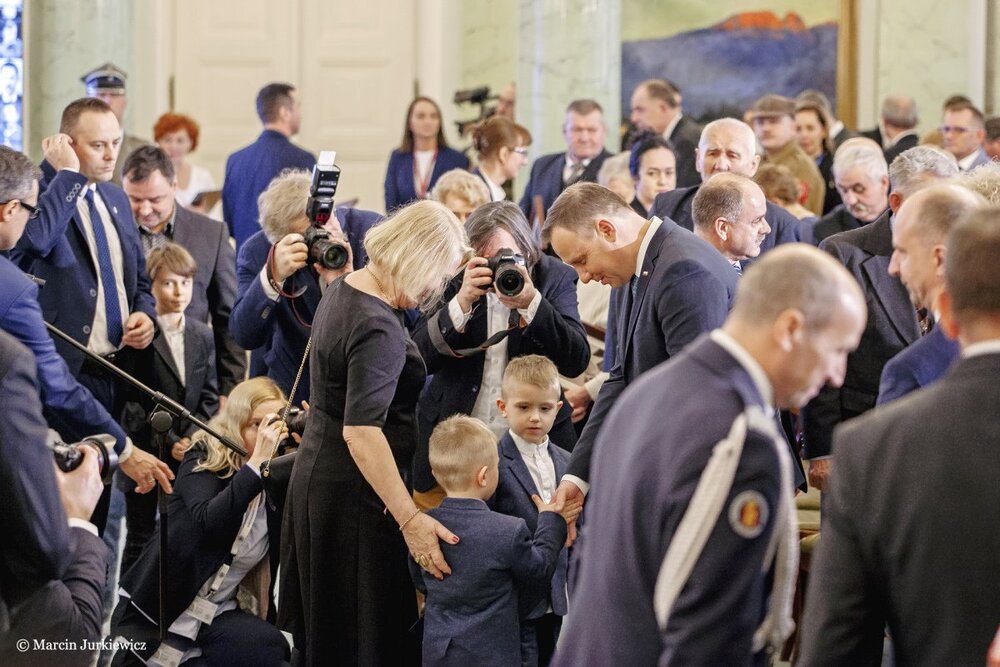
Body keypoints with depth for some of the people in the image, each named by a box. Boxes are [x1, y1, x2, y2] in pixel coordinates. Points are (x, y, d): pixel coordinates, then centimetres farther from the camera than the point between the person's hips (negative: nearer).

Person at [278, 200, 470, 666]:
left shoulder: (342, 290, 6)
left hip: (316, 475, 10)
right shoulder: (378, 329, -25)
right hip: (355, 492, -10)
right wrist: (410, 519, -35)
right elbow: (361, 431, -32)